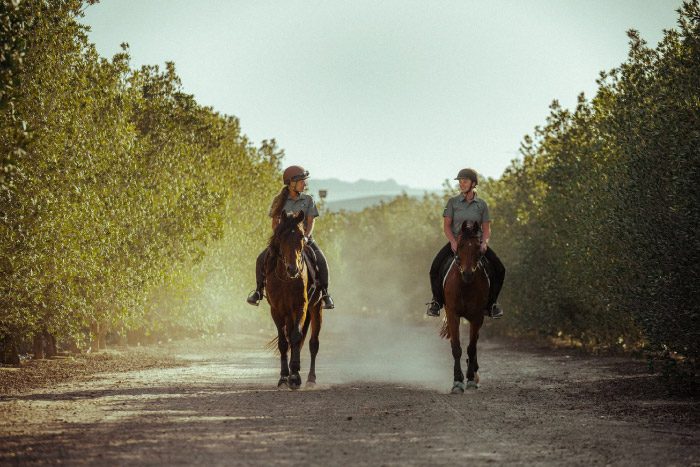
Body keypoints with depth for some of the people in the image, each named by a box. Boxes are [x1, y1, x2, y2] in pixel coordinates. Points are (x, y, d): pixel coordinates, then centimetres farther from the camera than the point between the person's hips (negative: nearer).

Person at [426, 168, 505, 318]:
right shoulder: (453, 202, 1)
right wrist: (453, 242, -18)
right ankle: (437, 301, -2)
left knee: (499, 269, -16)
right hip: (455, 242, -1)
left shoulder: (482, 204, 4)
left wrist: (484, 243, -15)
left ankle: (491, 303, 2)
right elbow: (446, 225, -2)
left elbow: (486, 228, 5)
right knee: (436, 267, -23)